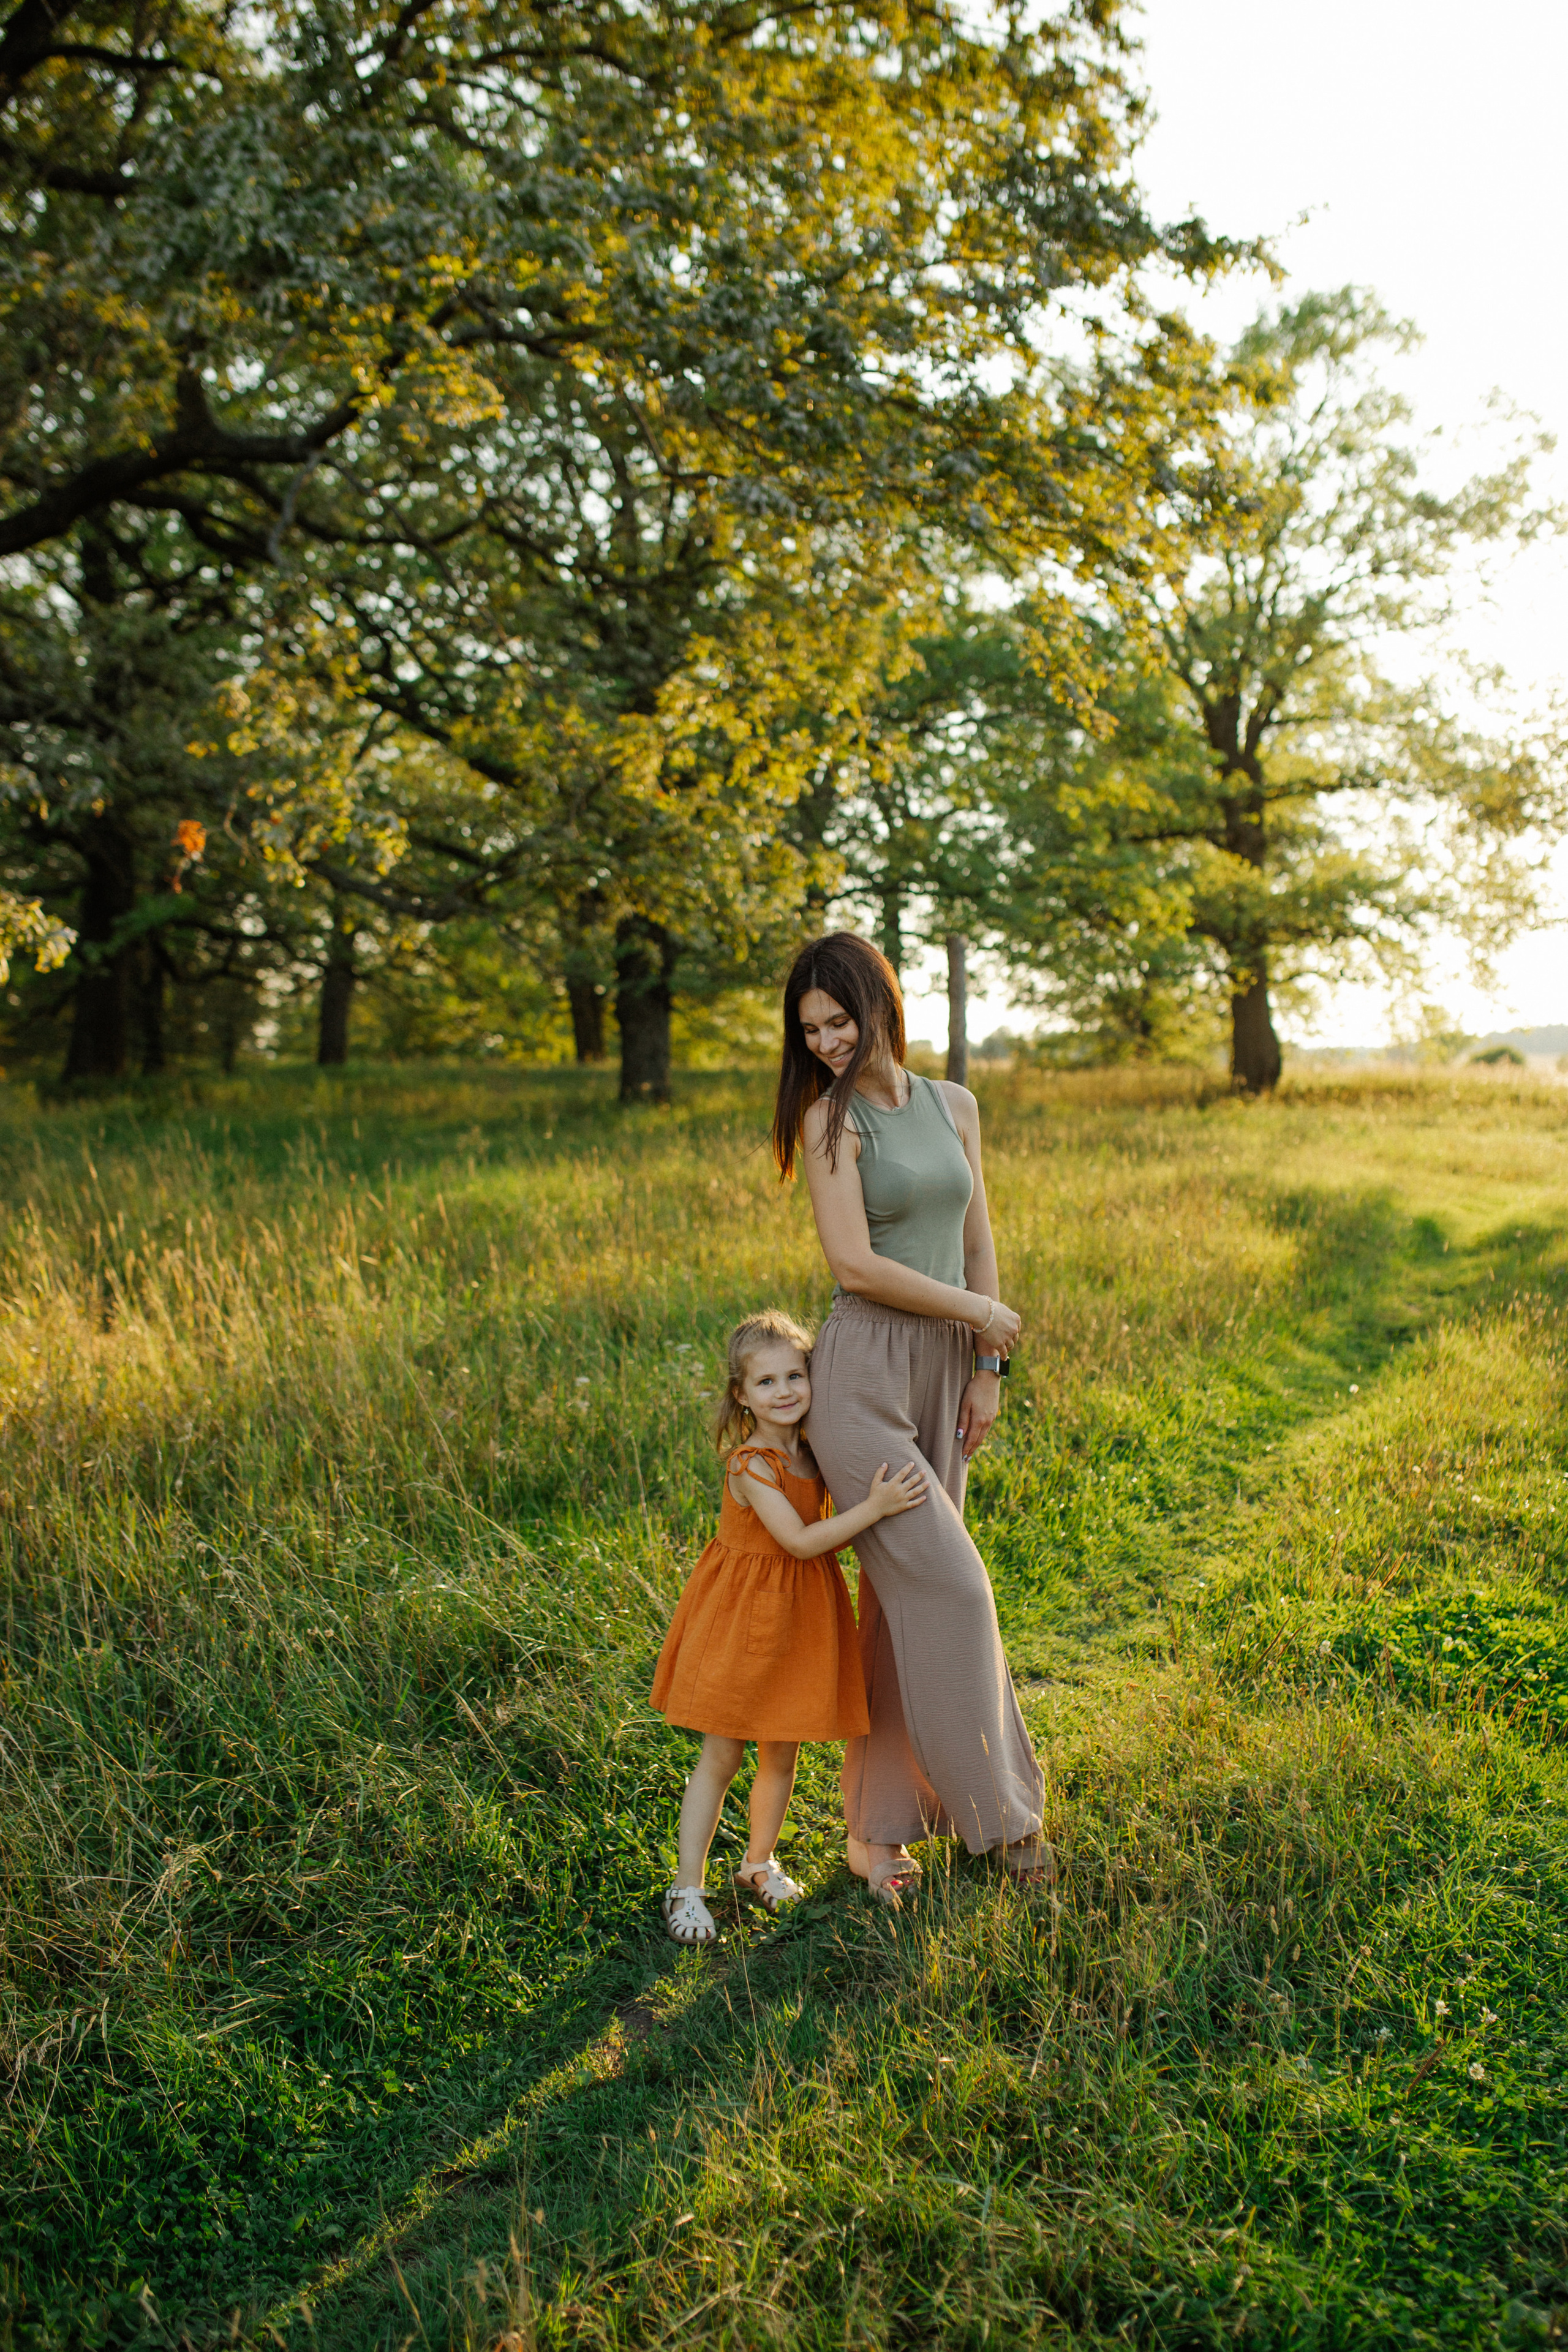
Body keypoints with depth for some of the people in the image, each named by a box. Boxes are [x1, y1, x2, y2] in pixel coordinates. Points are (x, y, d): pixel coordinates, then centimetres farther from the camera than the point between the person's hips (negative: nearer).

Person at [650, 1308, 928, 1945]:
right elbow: (800, 1541, -26)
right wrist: (874, 1509, -29)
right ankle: (688, 1888, 13)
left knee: (781, 1754, 16)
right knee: (721, 1755, 2)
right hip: (743, 1616, -6)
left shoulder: (814, 1450, 1)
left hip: (800, 1617, 6)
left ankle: (759, 1863, 36)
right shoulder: (751, 1464, -22)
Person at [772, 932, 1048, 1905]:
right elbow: (855, 1264, -14)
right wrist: (978, 1312, -7)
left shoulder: (954, 1106, 10)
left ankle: (879, 1825, 22)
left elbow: (978, 1243, 13)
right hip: (864, 1375, -5)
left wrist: (986, 1370, 7)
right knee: (950, 1586, -6)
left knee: (905, 1594, 10)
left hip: (942, 1374, 5)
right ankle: (995, 1806, 11)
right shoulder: (830, 1117, -7)